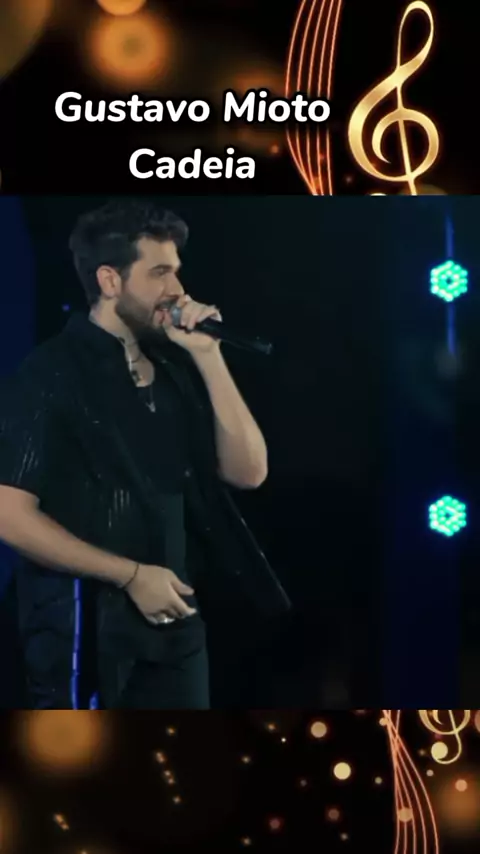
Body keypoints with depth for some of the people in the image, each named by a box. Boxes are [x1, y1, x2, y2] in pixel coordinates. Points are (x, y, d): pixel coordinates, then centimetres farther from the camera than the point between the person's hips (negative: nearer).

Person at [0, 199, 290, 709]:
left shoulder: (174, 368, 5)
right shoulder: (51, 374, -11)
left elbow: (248, 471, -1)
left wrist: (207, 356, -8)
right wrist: (131, 574, -15)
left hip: (175, 621, 6)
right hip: (86, 628, -6)